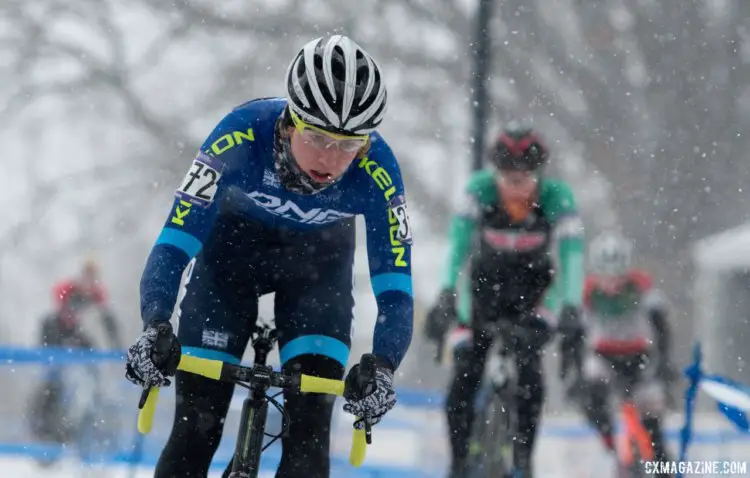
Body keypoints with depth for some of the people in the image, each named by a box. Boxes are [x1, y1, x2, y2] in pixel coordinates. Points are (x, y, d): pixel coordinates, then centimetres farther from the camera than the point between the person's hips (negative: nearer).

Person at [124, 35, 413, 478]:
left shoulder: (377, 173, -32)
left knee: (310, 420, -15)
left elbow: (395, 287, -27)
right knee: (197, 421, -9)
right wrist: (155, 329, -50)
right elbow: (175, 242, -35)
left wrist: (382, 369, -44)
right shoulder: (242, 135, -37)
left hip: (318, 259, 1)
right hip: (234, 240, -1)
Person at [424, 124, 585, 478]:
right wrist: (447, 294, -48)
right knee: (465, 374, -12)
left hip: (532, 285, -1)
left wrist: (570, 309, -48)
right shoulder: (480, 189, -25)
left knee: (529, 363, -23)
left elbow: (572, 253, -34)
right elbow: (459, 240, -34)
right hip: (486, 280, 1)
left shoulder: (556, 196, -26)